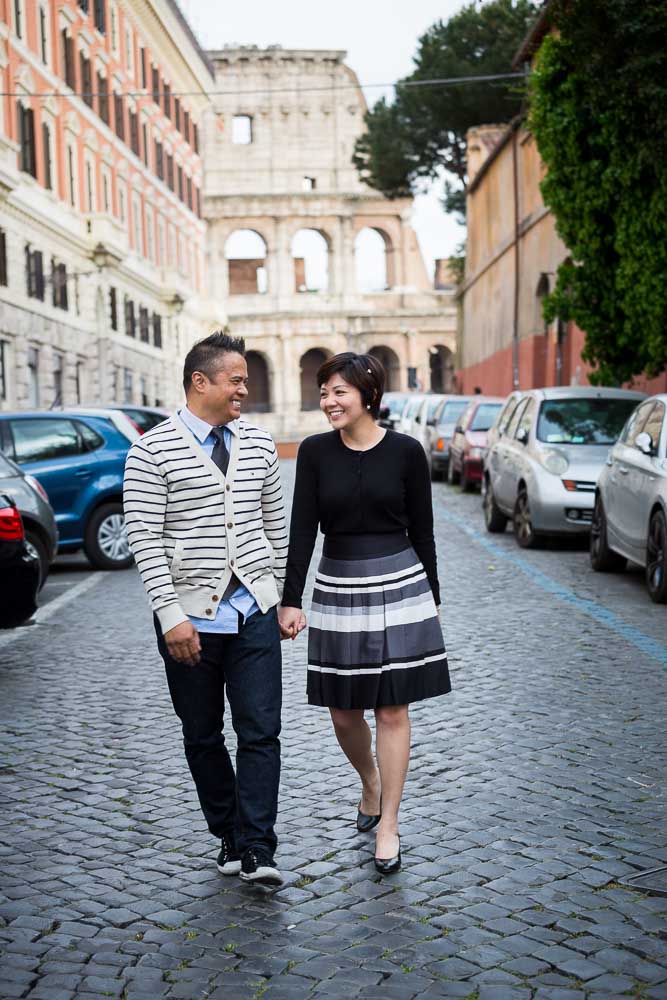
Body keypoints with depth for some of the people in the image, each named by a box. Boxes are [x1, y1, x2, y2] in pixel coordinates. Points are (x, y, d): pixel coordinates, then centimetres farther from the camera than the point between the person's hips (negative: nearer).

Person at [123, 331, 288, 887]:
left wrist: (282, 594, 13)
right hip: (191, 616, -2)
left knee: (261, 732, -4)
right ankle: (229, 836, 26)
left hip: (254, 612, 3)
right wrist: (171, 616, -15)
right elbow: (144, 538, -10)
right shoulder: (153, 450, -6)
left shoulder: (259, 444, 8)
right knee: (203, 736, 10)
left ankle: (256, 851, 2)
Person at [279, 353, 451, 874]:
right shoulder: (315, 451, 0)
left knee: (392, 710, 1)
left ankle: (388, 826, 12)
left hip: (399, 587, -2)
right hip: (338, 591, 2)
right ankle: (371, 784, 39)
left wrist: (432, 597, 7)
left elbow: (422, 530, 3)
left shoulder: (406, 451, -4)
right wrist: (291, 601, -8)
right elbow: (302, 529, -3)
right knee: (343, 713, 9)